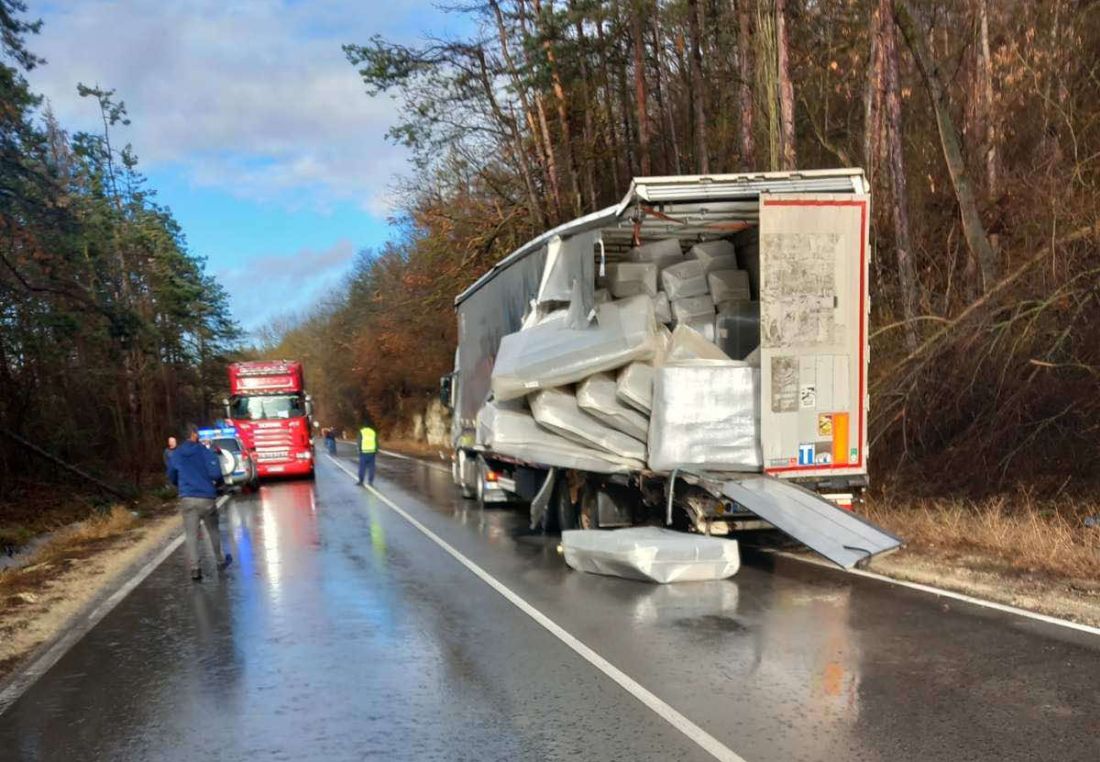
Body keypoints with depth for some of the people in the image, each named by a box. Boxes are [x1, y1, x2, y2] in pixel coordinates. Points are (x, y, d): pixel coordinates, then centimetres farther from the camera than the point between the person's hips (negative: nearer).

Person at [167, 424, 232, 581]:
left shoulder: (175, 455, 6)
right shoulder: (205, 452, -5)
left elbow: (172, 477, 17)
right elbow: (215, 474, -15)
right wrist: (220, 482, 6)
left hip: (187, 499, 2)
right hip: (207, 498, -1)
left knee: (191, 535, 3)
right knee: (213, 531, 16)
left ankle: (195, 568, -6)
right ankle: (221, 561, 30)